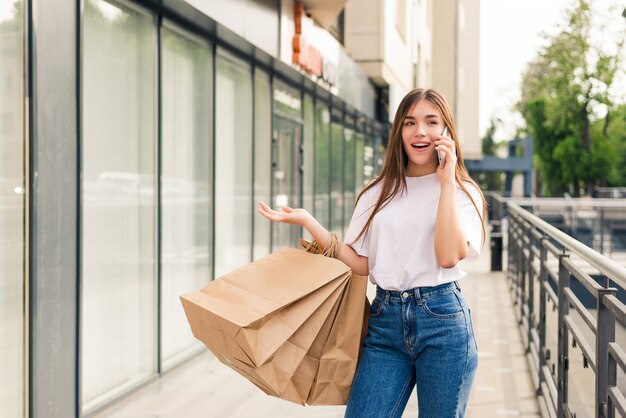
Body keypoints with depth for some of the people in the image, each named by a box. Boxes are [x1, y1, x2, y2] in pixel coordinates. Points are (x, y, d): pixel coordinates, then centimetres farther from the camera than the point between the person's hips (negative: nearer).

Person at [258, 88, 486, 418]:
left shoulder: (463, 192, 0)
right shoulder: (377, 193, 10)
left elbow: (448, 256, -17)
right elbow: (359, 264, 5)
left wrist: (446, 181, -14)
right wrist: (306, 221, -2)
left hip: (441, 319, -2)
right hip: (385, 319, 3)